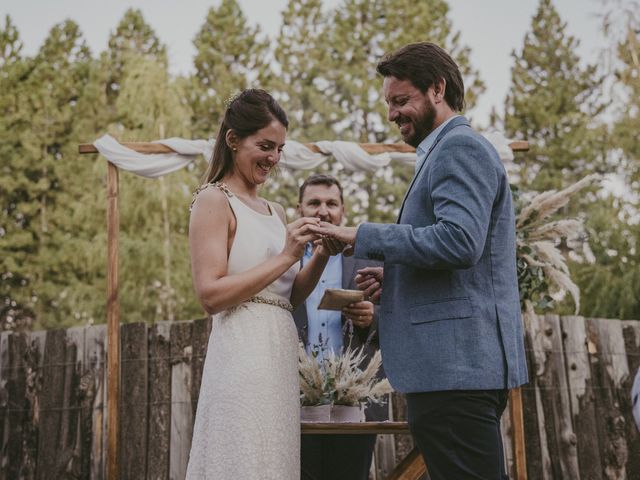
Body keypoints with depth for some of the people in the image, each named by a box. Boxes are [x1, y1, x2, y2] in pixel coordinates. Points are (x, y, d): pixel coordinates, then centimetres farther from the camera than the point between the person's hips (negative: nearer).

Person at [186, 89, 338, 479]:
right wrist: (285, 257, -15)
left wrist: (321, 256, 1)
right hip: (243, 354, -8)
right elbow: (211, 294, -14)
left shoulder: (275, 211, 17)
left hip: (279, 353, 8)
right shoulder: (213, 200, -5)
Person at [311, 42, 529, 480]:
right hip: (462, 362, 11)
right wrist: (394, 278, 13)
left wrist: (364, 237, -16)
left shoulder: (460, 147, -10)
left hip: (456, 363, -11)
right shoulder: (450, 151, 22)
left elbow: (458, 242, -24)